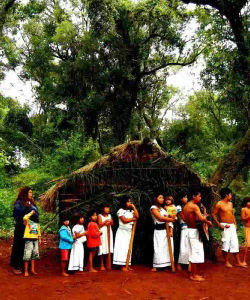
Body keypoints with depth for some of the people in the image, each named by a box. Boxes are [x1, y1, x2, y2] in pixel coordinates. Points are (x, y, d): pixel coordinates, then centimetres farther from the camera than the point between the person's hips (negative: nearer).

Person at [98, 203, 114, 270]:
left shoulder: (109, 215, 14)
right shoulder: (100, 216, 0)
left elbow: (112, 224, 13)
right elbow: (100, 224, -8)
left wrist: (109, 222, -7)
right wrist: (106, 221, -16)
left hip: (109, 232, 5)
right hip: (103, 233, -5)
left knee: (108, 249, 1)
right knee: (103, 249, -5)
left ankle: (107, 264, 10)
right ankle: (102, 265, 2)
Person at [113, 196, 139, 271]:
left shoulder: (131, 211, 14)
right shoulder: (121, 211, -6)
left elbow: (137, 216, -1)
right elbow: (124, 220, -16)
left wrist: (134, 207, -1)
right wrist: (133, 219, -10)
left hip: (129, 232, 6)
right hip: (122, 232, -6)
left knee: (128, 248, 5)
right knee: (123, 248, -9)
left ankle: (127, 265, 9)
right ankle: (123, 266, -8)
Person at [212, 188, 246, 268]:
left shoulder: (230, 203, 14)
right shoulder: (219, 204, -8)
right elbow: (213, 214, -11)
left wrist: (235, 224, 14)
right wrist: (219, 225, -14)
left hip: (232, 226, 7)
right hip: (225, 226, -7)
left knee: (235, 244, 7)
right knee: (226, 243, -4)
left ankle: (238, 262, 13)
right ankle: (226, 262, 9)